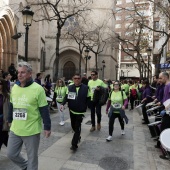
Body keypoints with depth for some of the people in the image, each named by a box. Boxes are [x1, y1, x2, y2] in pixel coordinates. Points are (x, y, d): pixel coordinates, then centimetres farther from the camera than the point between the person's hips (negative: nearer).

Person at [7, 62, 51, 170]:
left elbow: (44, 110, -14)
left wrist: (47, 127, -13)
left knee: (32, 157, 10)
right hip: (15, 129, 6)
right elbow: (11, 106, 15)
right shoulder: (14, 87, 4)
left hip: (32, 130, -6)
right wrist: (10, 120, 22)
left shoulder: (37, 89, -16)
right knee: (11, 154, 18)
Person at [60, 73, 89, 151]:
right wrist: (62, 104, -23)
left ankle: (74, 144, 0)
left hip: (80, 111, -3)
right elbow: (66, 97, -6)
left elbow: (87, 99, -2)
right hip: (72, 110, 4)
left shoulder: (85, 88, -7)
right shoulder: (70, 87, -1)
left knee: (77, 127, -5)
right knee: (73, 125, 17)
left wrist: (85, 108, -3)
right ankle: (78, 136, 44)